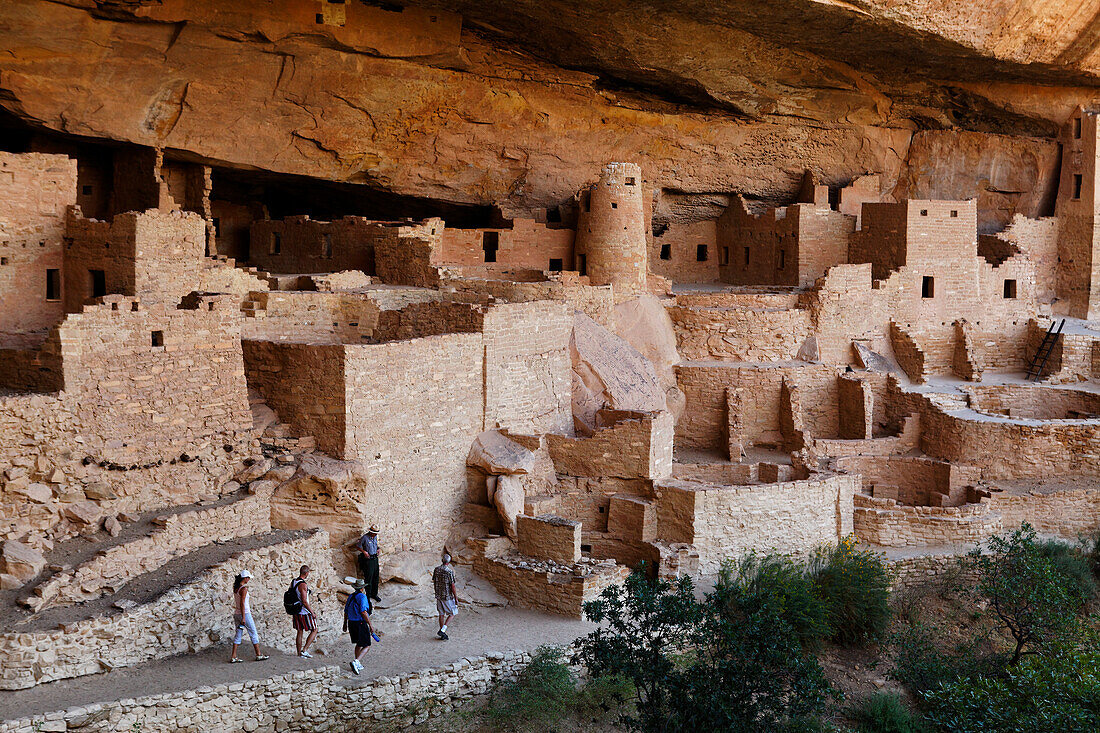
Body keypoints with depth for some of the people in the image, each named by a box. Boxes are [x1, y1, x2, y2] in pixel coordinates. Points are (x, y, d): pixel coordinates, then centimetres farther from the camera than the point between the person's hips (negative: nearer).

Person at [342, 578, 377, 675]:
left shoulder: (350, 597, 10)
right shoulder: (362, 596, -14)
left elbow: (346, 611, 17)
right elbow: (363, 612, -22)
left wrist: (345, 623, 29)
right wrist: (370, 624, -18)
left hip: (351, 623, 8)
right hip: (361, 623, -8)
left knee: (359, 644, 23)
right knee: (366, 645, -3)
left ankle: (358, 664, 26)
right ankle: (356, 662, -22)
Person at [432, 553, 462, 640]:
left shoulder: (436, 570, -1)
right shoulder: (450, 572, -18)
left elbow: (434, 583, 9)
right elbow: (452, 586, -17)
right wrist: (456, 598, -9)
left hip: (439, 596, 6)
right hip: (448, 596, -6)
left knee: (442, 614, 14)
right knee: (452, 613, 9)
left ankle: (443, 634, 18)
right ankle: (442, 630, -4)